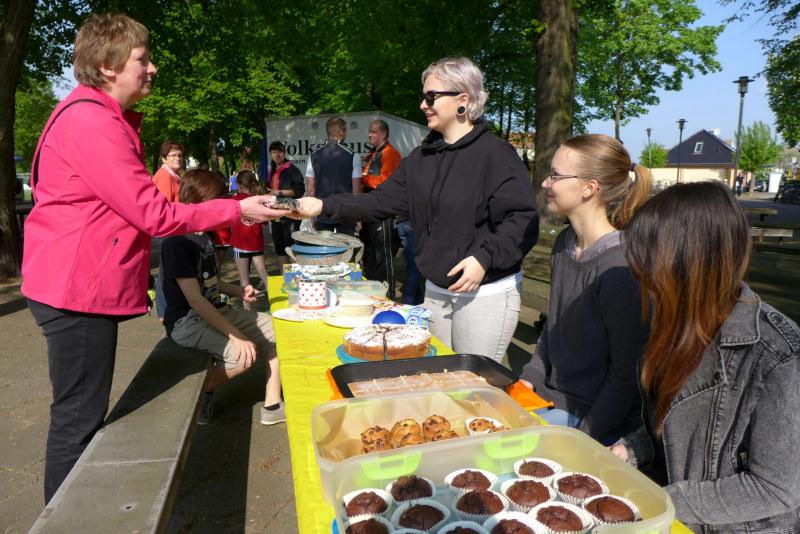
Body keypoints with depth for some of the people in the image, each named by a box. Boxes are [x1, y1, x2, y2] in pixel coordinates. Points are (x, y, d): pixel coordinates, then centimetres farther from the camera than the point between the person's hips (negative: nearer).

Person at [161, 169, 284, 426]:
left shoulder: (205, 237, 11)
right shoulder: (177, 243, -18)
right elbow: (195, 300, -23)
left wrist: (239, 291, -2)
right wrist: (236, 336, -26)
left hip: (215, 311, 9)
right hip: (187, 321, -9)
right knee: (245, 355, -30)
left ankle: (272, 406, 5)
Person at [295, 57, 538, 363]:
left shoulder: (496, 154, -12)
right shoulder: (422, 157, 8)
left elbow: (523, 221, -15)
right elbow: (382, 201, 5)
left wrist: (484, 257, -26)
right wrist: (325, 206, -4)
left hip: (486, 293, -6)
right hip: (436, 291, 7)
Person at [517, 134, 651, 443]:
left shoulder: (619, 266, -23)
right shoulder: (564, 243, 2)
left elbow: (626, 373, -17)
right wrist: (528, 380, 5)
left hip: (591, 415, -7)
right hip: (549, 393, 7)